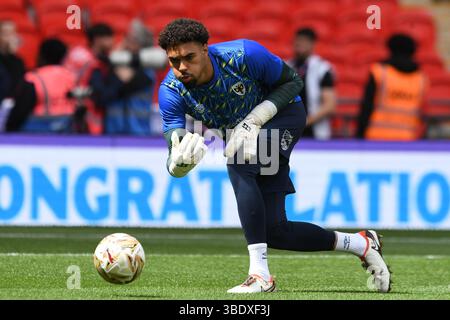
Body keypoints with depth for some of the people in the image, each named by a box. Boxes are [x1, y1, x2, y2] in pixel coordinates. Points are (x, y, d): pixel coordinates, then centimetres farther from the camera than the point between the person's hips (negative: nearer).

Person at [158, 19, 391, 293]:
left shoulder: (242, 54, -31)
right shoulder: (171, 91, -24)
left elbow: (293, 82, -15)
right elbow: (175, 168, -27)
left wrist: (253, 121, -29)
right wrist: (182, 159, -53)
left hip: (285, 116, -5)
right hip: (240, 134, 5)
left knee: (238, 162, -35)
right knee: (274, 231, -4)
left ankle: (260, 275, -35)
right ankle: (361, 244, 18)